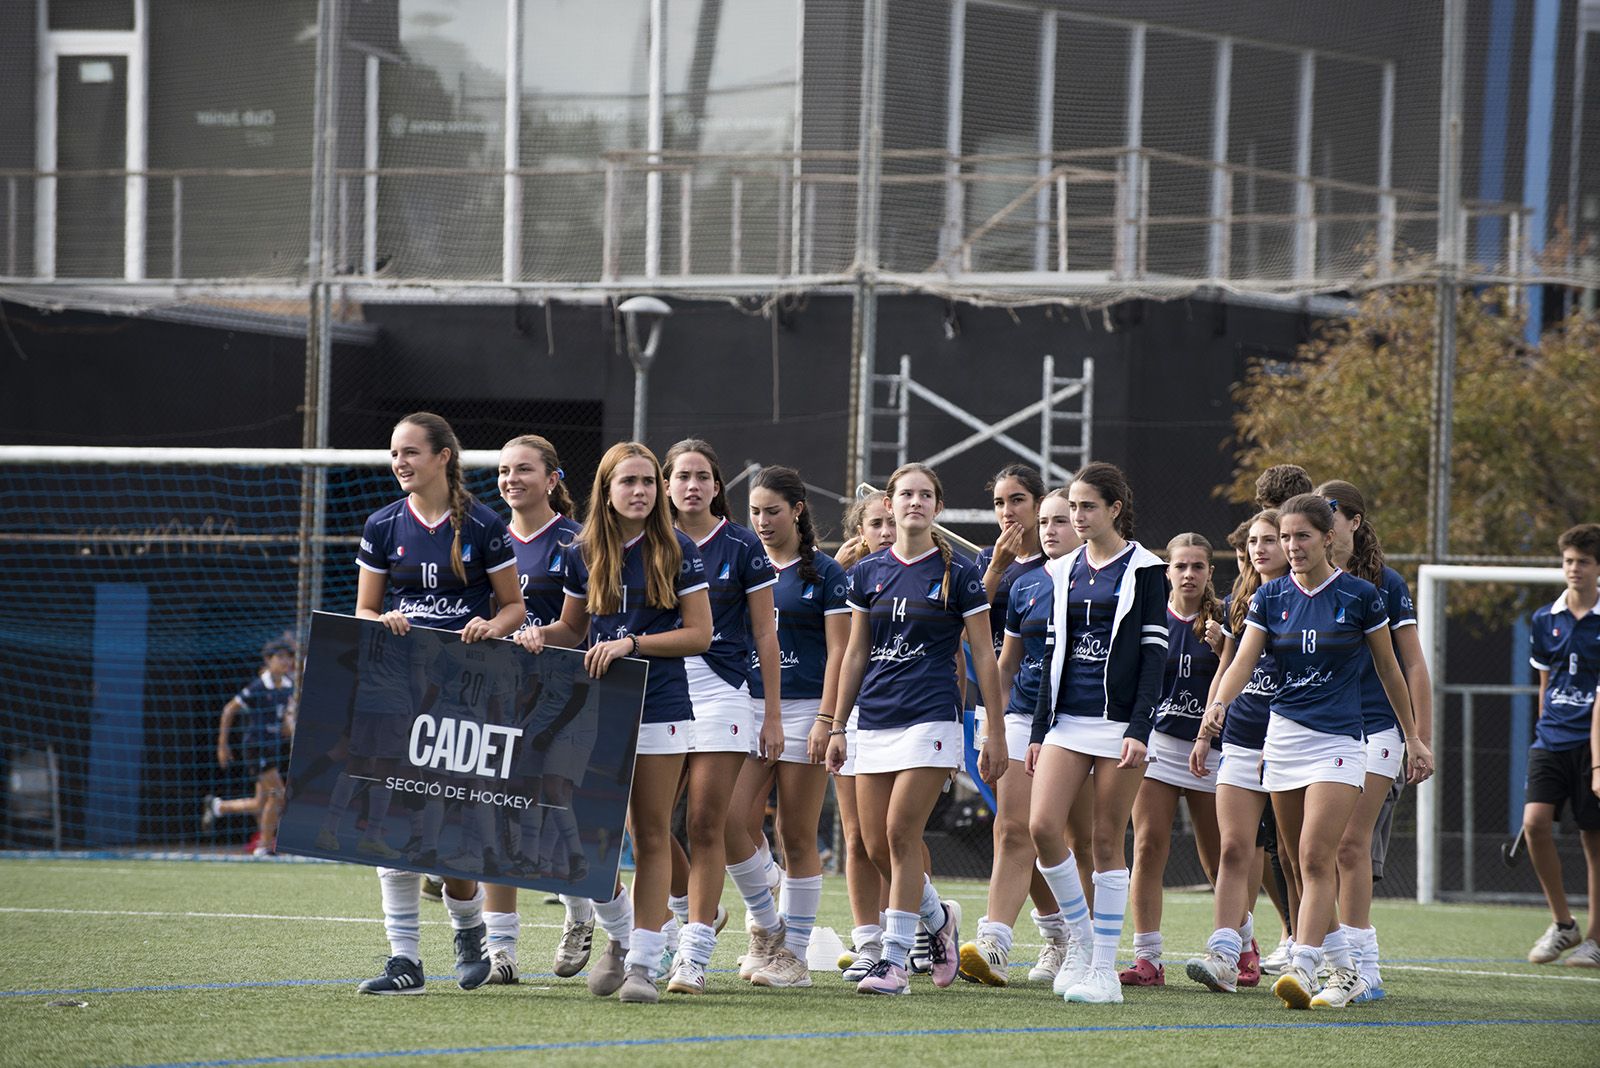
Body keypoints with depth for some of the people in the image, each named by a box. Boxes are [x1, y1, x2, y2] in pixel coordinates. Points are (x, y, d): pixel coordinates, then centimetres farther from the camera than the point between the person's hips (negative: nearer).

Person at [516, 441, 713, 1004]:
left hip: (660, 704, -2)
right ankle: (621, 933, 20)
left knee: (651, 836, 0)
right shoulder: (582, 554, 6)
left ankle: (643, 962, 3)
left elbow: (700, 634, -5)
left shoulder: (678, 552, -2)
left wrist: (632, 643, -15)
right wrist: (540, 633, -4)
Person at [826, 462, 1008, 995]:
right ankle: (938, 919, 28)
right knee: (876, 845, 2)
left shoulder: (957, 573, -1)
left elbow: (984, 658, 1)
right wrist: (837, 726, 12)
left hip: (931, 720, -4)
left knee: (901, 836, -13)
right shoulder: (867, 572, 10)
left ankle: (894, 960, -9)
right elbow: (855, 654, 15)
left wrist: (996, 735, -2)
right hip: (875, 723, 4)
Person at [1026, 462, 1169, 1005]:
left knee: (1108, 842, -3)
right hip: (1067, 718, 5)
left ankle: (1104, 967, 2)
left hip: (1120, 717, -5)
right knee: (1042, 826, -11)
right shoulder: (1063, 572, 14)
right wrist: (1038, 731, 12)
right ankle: (1079, 940, 7)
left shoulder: (1145, 570, -2)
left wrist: (1139, 729, -15)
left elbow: (1154, 654, -6)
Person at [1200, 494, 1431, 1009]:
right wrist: (1217, 707, -26)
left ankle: (1303, 968, -26)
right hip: (1283, 734, 5)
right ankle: (1344, 972, 17)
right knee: (1300, 865, 7)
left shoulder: (1360, 595, -3)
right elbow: (1243, 662, -6)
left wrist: (1413, 739, 11)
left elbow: (1389, 670, 7)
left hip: (1338, 741, -5)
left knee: (1315, 858, -17)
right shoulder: (1270, 598, 5)